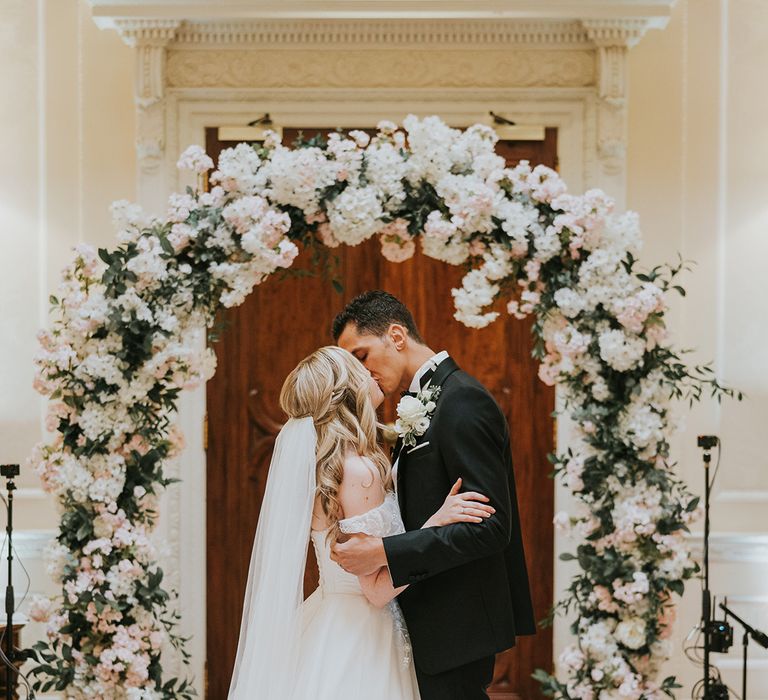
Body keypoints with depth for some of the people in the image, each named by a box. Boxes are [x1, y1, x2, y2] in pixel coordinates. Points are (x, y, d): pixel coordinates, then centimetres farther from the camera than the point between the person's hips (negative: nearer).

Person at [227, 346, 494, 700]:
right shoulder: (360, 470, -22)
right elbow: (377, 590, -20)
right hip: (357, 640, -9)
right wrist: (436, 523, -25)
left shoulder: (321, 464, 4)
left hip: (327, 624, 9)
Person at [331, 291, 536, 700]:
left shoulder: (463, 401, -16)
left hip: (455, 628, -9)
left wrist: (384, 552, -25)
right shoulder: (422, 404, 14)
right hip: (432, 619, 9)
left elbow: (489, 525, -23)